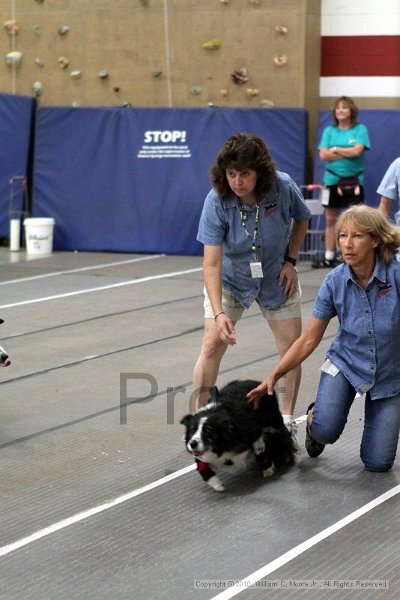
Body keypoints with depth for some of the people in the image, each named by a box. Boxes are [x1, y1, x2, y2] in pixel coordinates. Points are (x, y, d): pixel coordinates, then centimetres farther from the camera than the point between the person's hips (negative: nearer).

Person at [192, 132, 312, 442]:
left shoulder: (284, 187, -25)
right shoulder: (217, 201, -29)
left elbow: (302, 219, -1)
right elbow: (212, 264, -30)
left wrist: (290, 260, -9)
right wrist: (218, 313, -40)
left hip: (276, 277, 2)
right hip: (230, 279, -2)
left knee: (292, 346, -1)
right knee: (212, 345, -11)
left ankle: (286, 422, 15)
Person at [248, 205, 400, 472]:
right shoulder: (335, 282, -14)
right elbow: (309, 340, -6)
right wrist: (274, 376, -14)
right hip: (346, 363, 1)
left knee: (378, 463, -4)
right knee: (326, 430, -28)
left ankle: (377, 416, 27)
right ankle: (314, 418, 10)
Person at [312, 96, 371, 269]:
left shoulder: (360, 129, -2)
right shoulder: (329, 131, 6)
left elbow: (357, 151, -16)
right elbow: (323, 155, -6)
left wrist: (336, 149, -6)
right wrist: (347, 153, -11)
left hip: (354, 181, -3)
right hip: (332, 180, 3)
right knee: (331, 220, 8)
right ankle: (329, 257, 15)